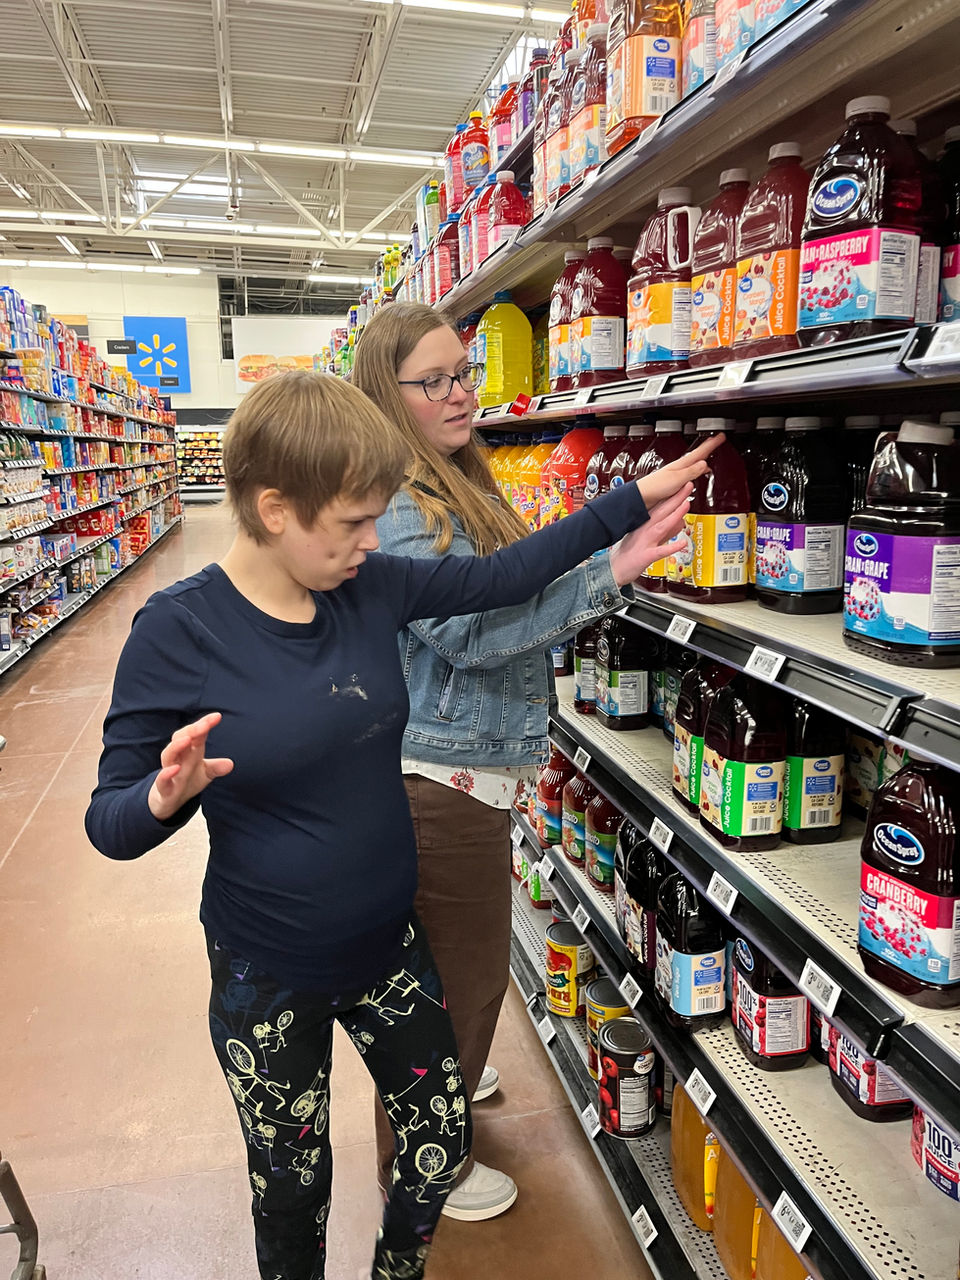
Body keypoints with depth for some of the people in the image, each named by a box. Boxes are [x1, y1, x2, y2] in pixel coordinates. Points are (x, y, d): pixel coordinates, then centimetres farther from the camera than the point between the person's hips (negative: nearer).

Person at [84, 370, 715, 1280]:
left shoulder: (370, 589, -8)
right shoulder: (178, 632, -20)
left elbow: (497, 576, 1)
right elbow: (111, 823, -14)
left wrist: (632, 504, 2)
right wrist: (168, 795, -36)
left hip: (388, 946, 5)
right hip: (268, 976, -4)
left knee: (442, 1144, 19)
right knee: (292, 1184, 18)